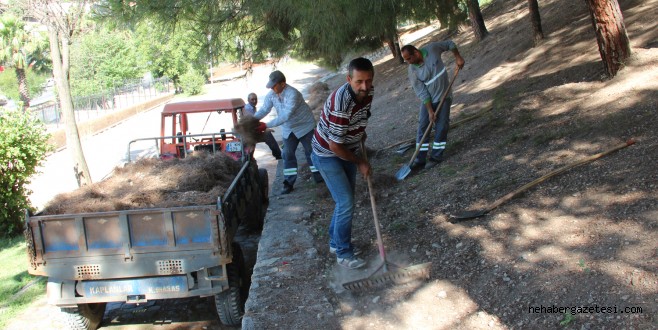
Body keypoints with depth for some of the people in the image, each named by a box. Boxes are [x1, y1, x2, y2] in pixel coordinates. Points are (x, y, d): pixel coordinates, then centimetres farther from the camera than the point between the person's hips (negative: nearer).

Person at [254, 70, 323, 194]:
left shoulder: (293, 94, -34)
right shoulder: (271, 95, -12)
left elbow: (285, 116, -39)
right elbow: (264, 109, -11)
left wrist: (267, 125, -42)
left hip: (304, 126, -6)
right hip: (288, 129, 6)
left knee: (310, 151, 6)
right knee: (288, 155, 4)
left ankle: (319, 177, 20)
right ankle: (289, 183, 10)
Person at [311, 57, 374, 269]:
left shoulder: (367, 92, -11)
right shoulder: (341, 103, -36)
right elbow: (334, 146, -29)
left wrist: (360, 133, 15)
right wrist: (359, 162, -17)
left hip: (347, 151, 8)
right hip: (327, 155, -8)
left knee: (346, 199, 15)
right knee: (346, 202, -9)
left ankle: (336, 242, 34)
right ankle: (343, 253, 7)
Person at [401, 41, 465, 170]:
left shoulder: (432, 48, -17)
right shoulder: (413, 71, -16)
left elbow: (449, 43, 1)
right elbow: (422, 93, -16)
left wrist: (457, 57, -10)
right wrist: (430, 111, -17)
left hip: (444, 97, 0)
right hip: (427, 100, 0)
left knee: (441, 127, -2)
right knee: (422, 128, -3)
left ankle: (436, 157, 7)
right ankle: (420, 159, 3)